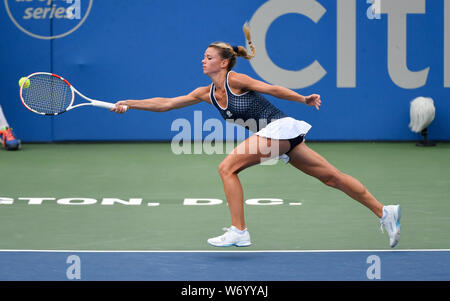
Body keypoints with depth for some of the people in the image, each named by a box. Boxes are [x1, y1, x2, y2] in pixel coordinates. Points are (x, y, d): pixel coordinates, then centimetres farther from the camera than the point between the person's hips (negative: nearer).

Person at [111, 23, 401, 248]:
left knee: (227, 168, -14)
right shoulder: (207, 93, 14)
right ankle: (384, 212, 9)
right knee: (331, 176, 7)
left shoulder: (235, 79, -7)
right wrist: (131, 104, 10)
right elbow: (166, 103, 15)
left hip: (279, 128, -8)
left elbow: (272, 89, -9)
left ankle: (239, 232, -13)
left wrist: (304, 99, -13)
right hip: (271, 135, 8)